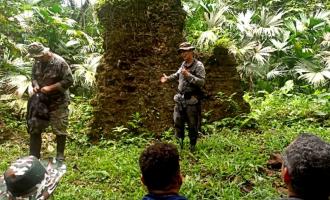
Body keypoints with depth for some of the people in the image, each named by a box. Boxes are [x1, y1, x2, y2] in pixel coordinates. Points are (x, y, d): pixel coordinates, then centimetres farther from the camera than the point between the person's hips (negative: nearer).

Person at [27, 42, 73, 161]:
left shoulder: (59, 62, -18)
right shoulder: (37, 62, 2)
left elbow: (69, 80, -20)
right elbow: (34, 76, 17)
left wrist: (50, 88, -23)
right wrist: (35, 85, -6)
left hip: (58, 102, -6)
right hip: (41, 101, 6)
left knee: (59, 129, 2)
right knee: (34, 128, 10)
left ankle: (60, 155, 21)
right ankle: (33, 156, 25)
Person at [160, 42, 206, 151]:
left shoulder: (198, 65, -13)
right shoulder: (183, 64, 9)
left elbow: (202, 82, -22)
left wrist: (189, 76, -28)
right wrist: (167, 78, 20)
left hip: (192, 100, -7)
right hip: (180, 98, 7)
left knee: (192, 124, 5)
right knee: (178, 121, 13)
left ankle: (192, 145, 21)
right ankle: (179, 141, 31)